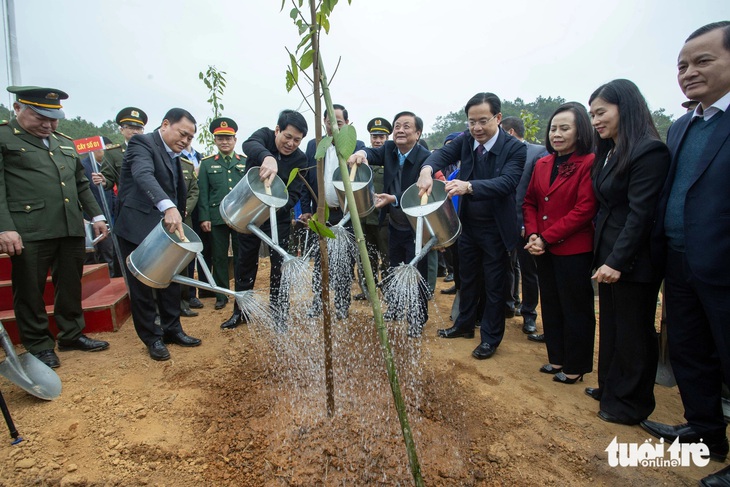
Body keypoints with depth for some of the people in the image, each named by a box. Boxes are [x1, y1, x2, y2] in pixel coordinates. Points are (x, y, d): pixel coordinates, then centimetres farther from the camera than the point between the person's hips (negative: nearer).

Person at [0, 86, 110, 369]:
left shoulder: (66, 144, 20)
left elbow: (81, 184, 24)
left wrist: (96, 215, 15)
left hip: (72, 229, 6)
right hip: (29, 231, -5)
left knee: (71, 286, 13)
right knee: (30, 291, 5)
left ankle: (72, 335, 27)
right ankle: (38, 346, 19)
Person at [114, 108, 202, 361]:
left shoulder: (173, 155, 12)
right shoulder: (143, 143, -13)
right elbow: (143, 175, -34)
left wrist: (176, 216, 9)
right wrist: (168, 207, -49)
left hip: (165, 228, 8)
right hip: (138, 228, -8)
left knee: (171, 281, 13)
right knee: (142, 287, 3)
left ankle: (172, 330, 26)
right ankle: (152, 338, 16)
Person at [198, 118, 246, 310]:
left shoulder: (246, 162, 8)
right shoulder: (207, 163, 8)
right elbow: (203, 193, 4)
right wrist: (204, 218, -4)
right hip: (217, 219, 0)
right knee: (219, 258, 7)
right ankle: (221, 295, 19)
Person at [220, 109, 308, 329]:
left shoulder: (300, 159, -11)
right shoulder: (265, 135, -10)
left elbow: (294, 194, -17)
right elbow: (249, 145, -34)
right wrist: (267, 157, -56)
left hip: (278, 216, -1)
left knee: (279, 264, -3)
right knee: (245, 262, 11)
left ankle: (279, 314, 12)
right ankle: (240, 311, 27)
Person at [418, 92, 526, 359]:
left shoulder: (515, 148, -16)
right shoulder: (466, 140, -3)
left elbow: (506, 182, -30)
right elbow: (443, 153, -17)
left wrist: (469, 186, -46)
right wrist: (427, 169, -40)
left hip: (496, 229, -5)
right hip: (468, 224, 5)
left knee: (494, 285, 8)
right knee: (467, 278, 20)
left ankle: (491, 338, 25)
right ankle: (464, 324, 40)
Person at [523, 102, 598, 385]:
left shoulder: (589, 163, -11)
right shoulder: (542, 164, 9)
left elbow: (584, 210, -18)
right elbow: (530, 202, 10)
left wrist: (547, 237, -18)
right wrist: (533, 234, -6)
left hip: (574, 250, -7)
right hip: (543, 250, 7)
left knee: (575, 309, 7)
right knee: (550, 305, 17)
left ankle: (575, 366, 24)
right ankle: (557, 358, 34)